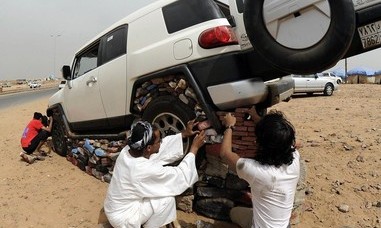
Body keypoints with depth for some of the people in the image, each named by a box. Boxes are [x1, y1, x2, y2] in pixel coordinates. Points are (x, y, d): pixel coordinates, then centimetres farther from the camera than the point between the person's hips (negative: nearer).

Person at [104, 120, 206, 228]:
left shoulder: (128, 150, -13)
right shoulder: (146, 170, -34)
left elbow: (162, 146, 2)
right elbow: (181, 176, -22)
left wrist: (184, 134, 3)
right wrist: (194, 147, -14)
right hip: (122, 217, -8)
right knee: (167, 199, -14)